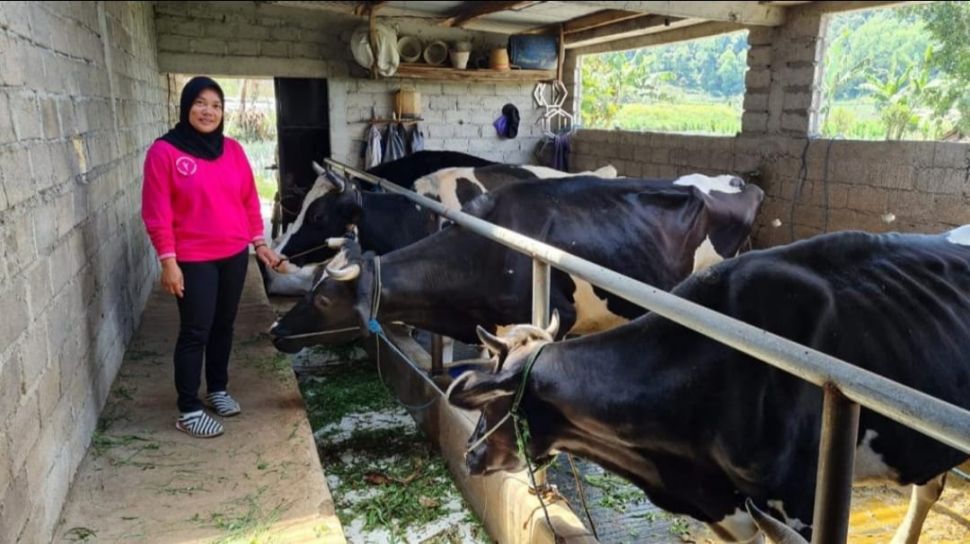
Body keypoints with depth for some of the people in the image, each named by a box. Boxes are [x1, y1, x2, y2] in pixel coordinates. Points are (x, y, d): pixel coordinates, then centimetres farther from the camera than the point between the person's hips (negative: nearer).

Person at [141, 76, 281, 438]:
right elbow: (157, 212, -11)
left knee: (224, 325, 15)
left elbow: (249, 200, 11)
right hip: (193, 260, -5)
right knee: (195, 332, 0)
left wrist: (259, 242, 10)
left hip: (234, 255, 5)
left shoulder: (232, 150, 5)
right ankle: (188, 410, 11)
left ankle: (218, 389, 33)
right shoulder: (164, 151, -9)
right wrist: (168, 261, -14)